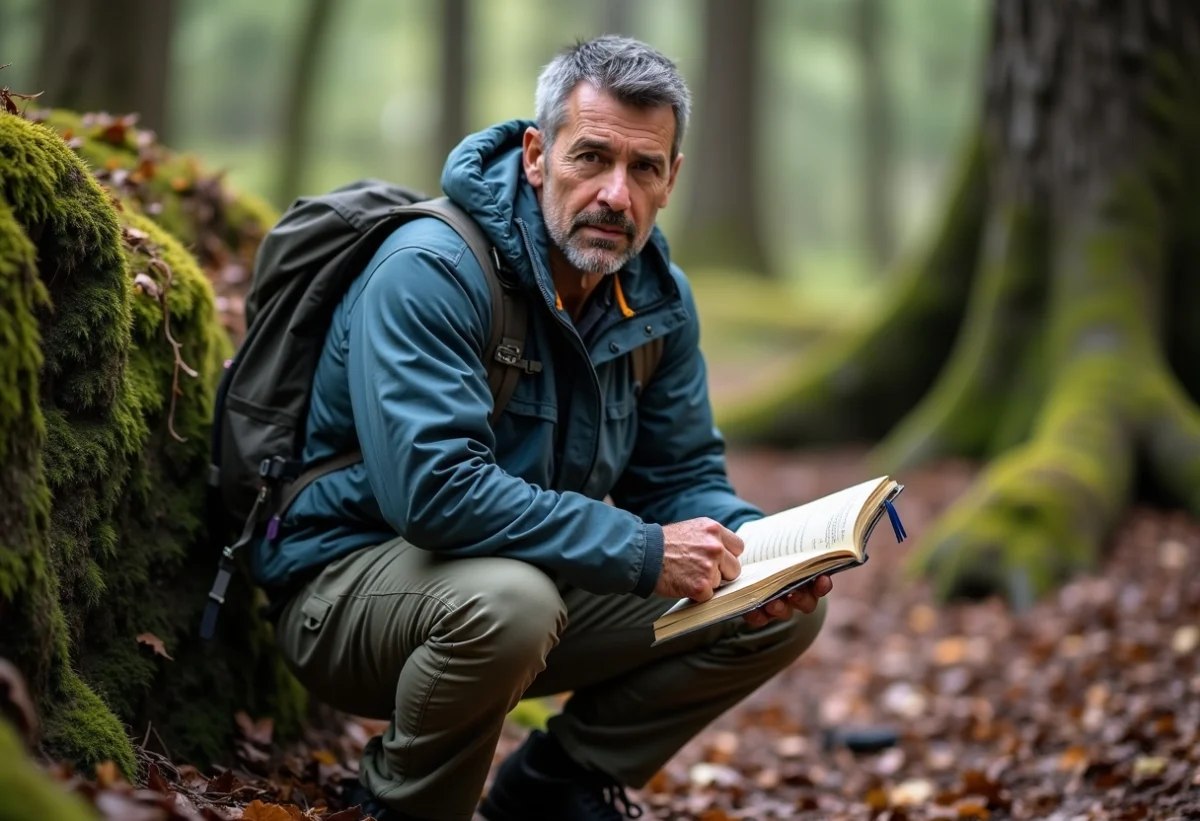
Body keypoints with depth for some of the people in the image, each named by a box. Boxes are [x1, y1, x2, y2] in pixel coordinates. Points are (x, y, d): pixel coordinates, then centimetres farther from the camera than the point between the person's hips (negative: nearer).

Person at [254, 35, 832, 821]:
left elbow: (683, 474, 8)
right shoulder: (430, 271, -23)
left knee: (787, 608, -3)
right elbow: (434, 488, -34)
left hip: (542, 572, 7)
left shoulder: (659, 298, 1)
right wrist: (639, 552, -33)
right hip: (351, 579, -7)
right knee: (508, 597, -41)